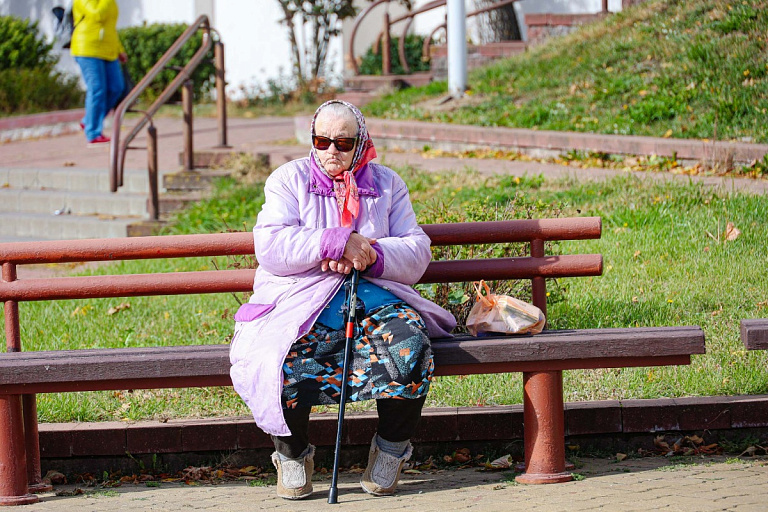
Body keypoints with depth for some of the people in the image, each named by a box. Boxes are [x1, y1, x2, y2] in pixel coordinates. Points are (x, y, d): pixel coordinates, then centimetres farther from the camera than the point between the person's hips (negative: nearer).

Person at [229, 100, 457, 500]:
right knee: (283, 364, -33)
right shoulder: (289, 179, 11)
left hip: (372, 295, 1)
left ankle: (391, 451, -9)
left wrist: (369, 254, -13)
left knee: (409, 345, -32)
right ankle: (293, 453, -4)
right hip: (302, 301, -1)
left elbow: (417, 253, 7)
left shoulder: (387, 184, 17)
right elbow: (270, 247, -5)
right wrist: (338, 243, -13)